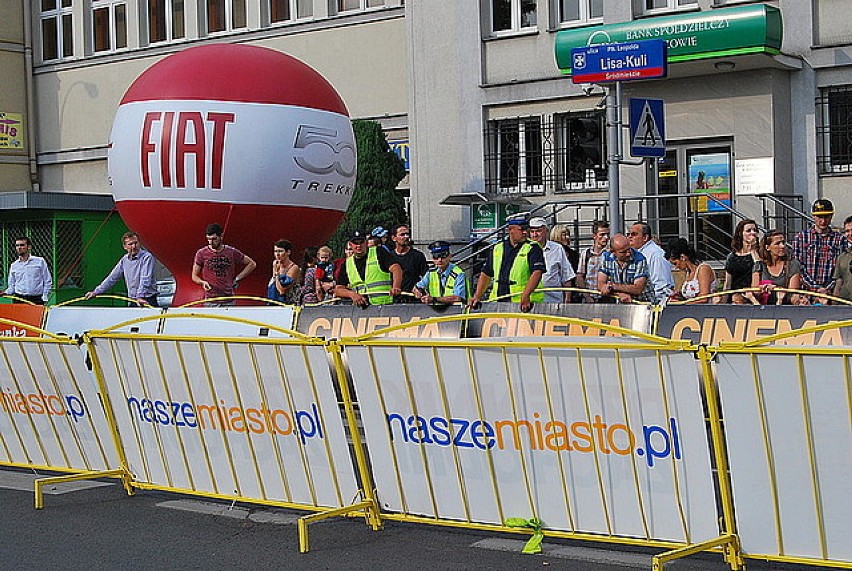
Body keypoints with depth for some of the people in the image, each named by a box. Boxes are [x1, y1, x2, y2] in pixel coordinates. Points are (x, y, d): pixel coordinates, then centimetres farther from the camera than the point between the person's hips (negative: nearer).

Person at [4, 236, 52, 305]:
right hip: (19, 300, 2)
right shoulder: (14, 266, 12)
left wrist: (44, 298, -5)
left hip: (36, 300, -2)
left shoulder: (40, 261, 3)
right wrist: (6, 293, -3)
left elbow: (48, 282, 4)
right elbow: (12, 287, 17)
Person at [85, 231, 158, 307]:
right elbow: (112, 278, 19)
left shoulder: (147, 257, -10)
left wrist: (140, 297, -33)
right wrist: (96, 292, 17)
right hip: (133, 301, 6)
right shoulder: (124, 260, 12)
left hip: (147, 301, -6)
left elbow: (145, 280, -21)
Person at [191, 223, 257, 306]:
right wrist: (202, 282, -13)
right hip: (210, 301, -1)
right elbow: (194, 276, 8)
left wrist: (237, 279, 7)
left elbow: (252, 264, 15)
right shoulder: (201, 254, 1)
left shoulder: (232, 252, 4)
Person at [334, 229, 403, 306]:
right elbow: (338, 289, 13)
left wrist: (396, 288, -26)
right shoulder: (347, 264, 17)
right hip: (359, 307, 4)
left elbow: (396, 268, -6)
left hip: (383, 304, -4)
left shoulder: (379, 253, 7)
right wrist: (352, 294, -9)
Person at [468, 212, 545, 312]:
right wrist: (477, 296, 11)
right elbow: (486, 274, 21)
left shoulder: (533, 249, 0)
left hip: (524, 304, -4)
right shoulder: (497, 249, 16)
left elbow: (537, 273, -13)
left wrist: (525, 295, -27)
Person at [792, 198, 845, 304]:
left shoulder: (839, 239, 10)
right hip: (806, 292, -1)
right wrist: (816, 288, -7)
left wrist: (828, 289, -9)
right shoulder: (801, 237, 8)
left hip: (831, 292, 1)